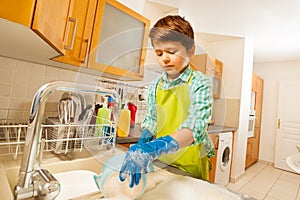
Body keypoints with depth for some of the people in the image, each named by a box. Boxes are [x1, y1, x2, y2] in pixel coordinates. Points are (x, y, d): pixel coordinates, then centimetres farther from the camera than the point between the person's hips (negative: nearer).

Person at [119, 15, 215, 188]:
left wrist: (154, 148, -43)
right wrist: (142, 143, -11)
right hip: (160, 162, 5)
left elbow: (195, 126, -30)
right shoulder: (155, 86, -1)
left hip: (190, 164, -4)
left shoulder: (198, 82, -17)